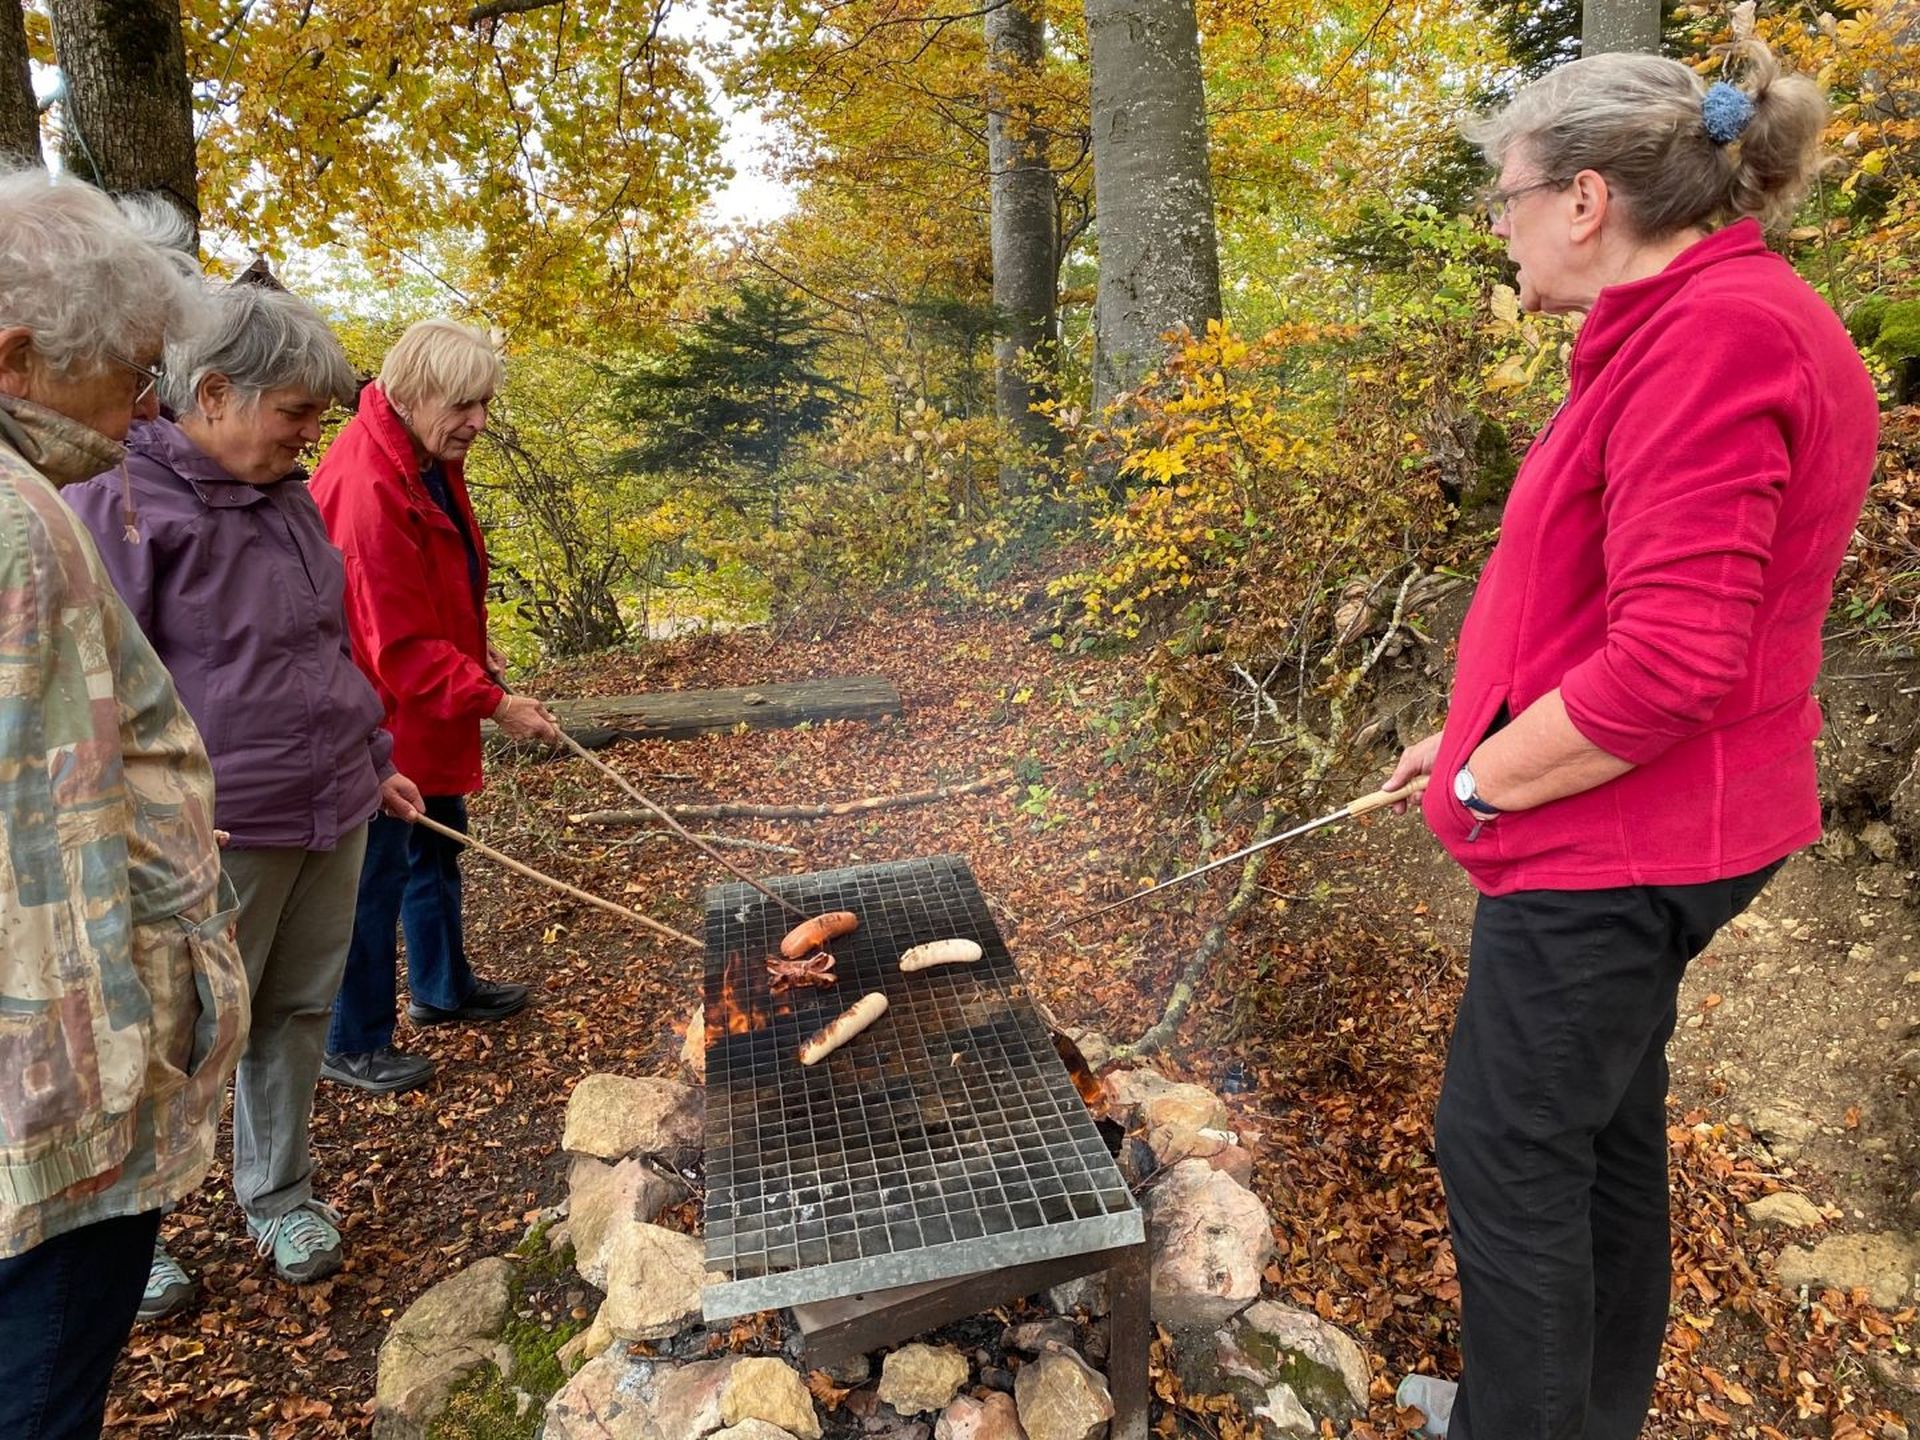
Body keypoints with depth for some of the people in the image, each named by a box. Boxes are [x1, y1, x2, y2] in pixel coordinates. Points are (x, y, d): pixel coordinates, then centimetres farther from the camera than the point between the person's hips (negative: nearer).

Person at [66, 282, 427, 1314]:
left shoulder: (283, 494, 12)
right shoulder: (121, 501, -12)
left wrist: (372, 762, 22)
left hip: (331, 813, 7)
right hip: (221, 836, -7)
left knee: (300, 1016, 16)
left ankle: (280, 1197, 35)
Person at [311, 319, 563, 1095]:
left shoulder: (431, 463, 6)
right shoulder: (367, 485, -26)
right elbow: (398, 646, -28)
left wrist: (476, 649, 5)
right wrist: (493, 702, -25)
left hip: (428, 710, 10)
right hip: (382, 717, -10)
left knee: (439, 845, 22)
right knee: (376, 874, 2)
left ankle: (442, 986, 42)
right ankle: (353, 1045, 20)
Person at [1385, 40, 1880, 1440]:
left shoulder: (1712, 337, -20)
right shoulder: (1712, 321, 13)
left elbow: (1668, 665, -28)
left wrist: (1479, 784, -14)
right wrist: (1478, 737, 13)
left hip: (1612, 841, -10)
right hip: (1634, 830, 10)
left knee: (1507, 1153, 4)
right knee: (1605, 1132, 21)